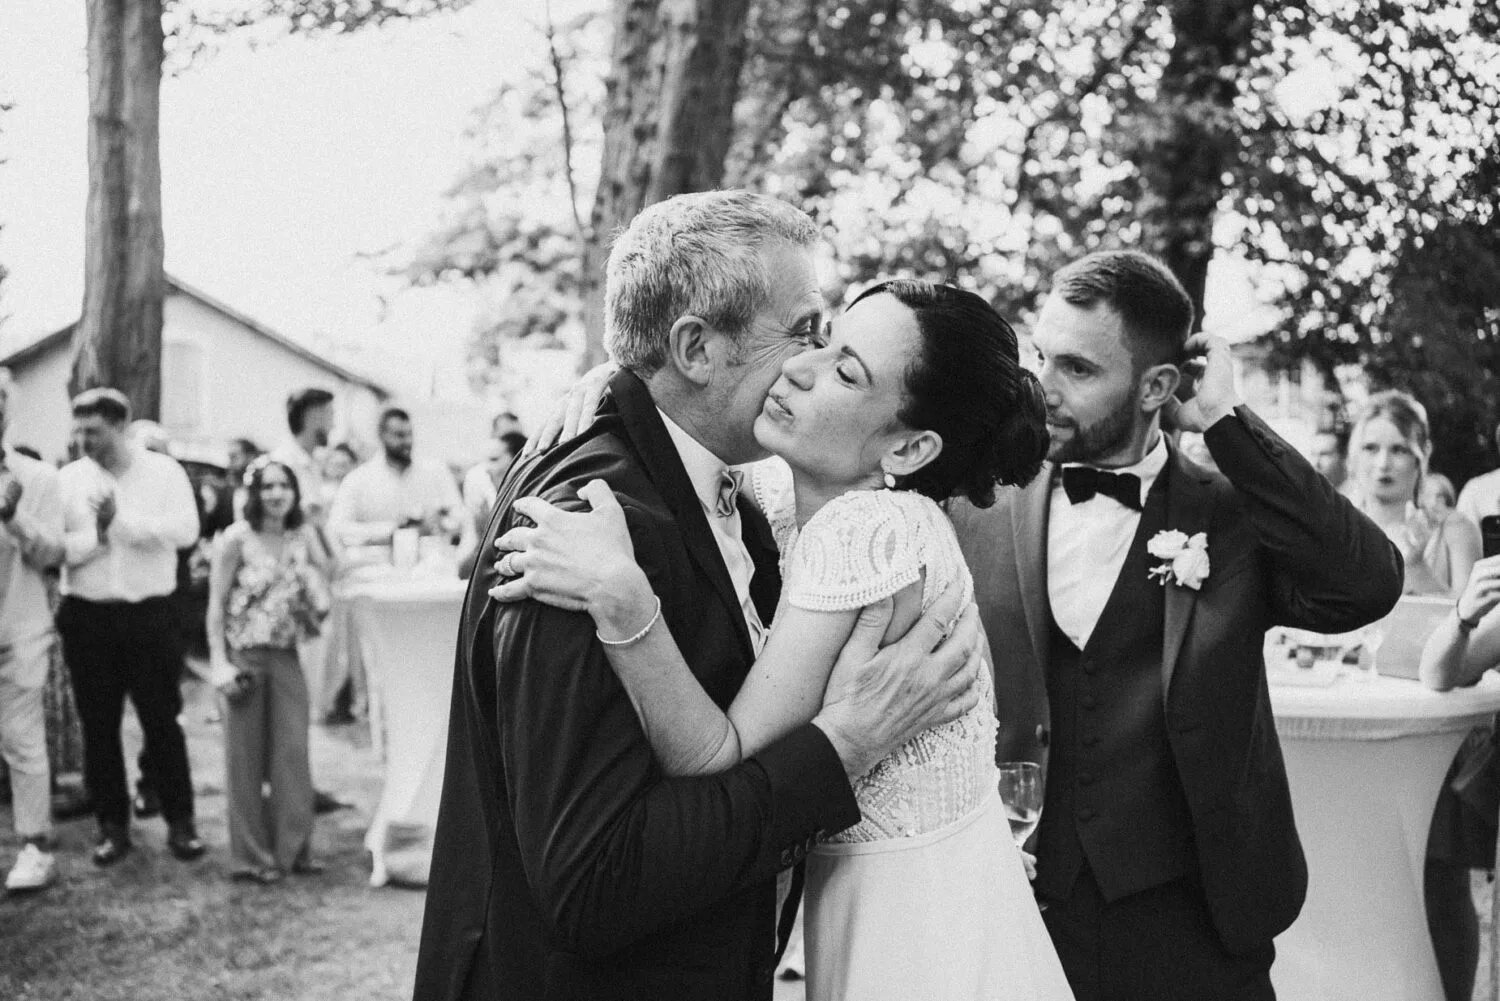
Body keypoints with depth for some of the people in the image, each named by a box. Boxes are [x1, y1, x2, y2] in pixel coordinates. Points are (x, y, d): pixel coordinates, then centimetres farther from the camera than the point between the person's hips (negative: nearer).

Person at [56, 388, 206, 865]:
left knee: (162, 720, 2)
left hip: (149, 615, -2)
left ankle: (180, 821, 12)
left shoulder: (164, 471, -1)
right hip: (87, 617, 2)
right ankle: (112, 825, 18)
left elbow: (185, 530, -15)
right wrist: (97, 535, -16)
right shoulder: (68, 478, 4)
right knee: (98, 726, 7)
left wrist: (120, 522, -17)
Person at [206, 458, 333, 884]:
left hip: (286, 657, 3)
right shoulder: (236, 538, -6)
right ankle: (251, 856, 13)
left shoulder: (303, 537, 4)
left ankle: (293, 848, 12)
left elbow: (320, 606, 10)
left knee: (294, 752, 2)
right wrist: (220, 663, -11)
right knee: (246, 757, 4)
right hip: (245, 656, -3)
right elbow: (216, 605, -5)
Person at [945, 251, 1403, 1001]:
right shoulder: (977, 515, 0)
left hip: (1191, 923, -1)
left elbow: (1368, 587, -20)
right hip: (1015, 913, 2)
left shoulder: (1235, 516, -3)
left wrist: (1224, 422, -17)